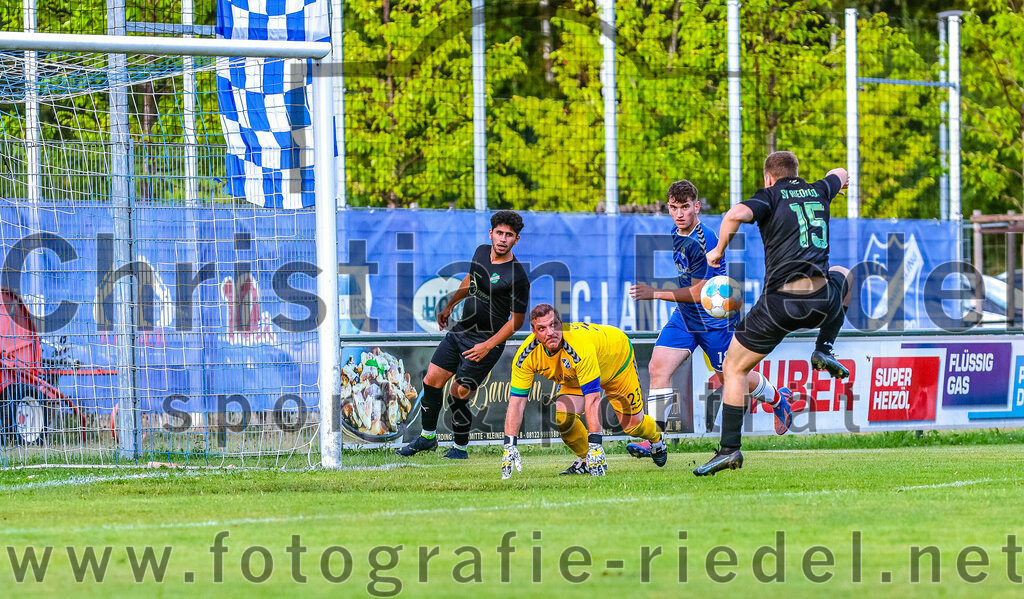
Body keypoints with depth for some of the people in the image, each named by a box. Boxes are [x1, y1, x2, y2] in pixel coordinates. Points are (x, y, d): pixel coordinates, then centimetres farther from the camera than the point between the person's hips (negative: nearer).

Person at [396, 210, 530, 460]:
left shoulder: (517, 277, -20)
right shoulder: (481, 252, 1)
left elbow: (516, 320, -14)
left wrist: (488, 346, -17)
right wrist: (450, 306, 26)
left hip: (486, 341, -7)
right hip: (461, 330, 7)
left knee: (458, 395, -8)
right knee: (431, 381, 7)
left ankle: (461, 448, 13)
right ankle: (427, 437, 25)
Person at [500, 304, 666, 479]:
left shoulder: (580, 344, -46)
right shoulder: (526, 355, -31)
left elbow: (593, 398, -48)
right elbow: (516, 402, -28)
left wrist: (594, 444, -52)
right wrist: (509, 445, -38)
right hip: (573, 377, 4)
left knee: (632, 424, 2)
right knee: (561, 416, -22)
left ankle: (655, 439, 39)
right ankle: (586, 459, 5)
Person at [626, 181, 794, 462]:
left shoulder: (702, 243, -27)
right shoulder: (677, 233, 2)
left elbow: (698, 293, -24)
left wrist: (656, 294, -24)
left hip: (714, 319, -8)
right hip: (685, 316, 8)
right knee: (658, 366, -10)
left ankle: (779, 399, 39)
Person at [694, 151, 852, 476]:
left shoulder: (771, 196, 1)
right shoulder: (818, 192, 15)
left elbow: (736, 214, -20)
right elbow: (837, 176, 41)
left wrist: (719, 249, -5)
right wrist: (839, 176, 64)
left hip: (779, 303, -4)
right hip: (821, 300, 4)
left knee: (734, 367, 11)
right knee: (842, 276, 40)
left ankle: (729, 448, 0)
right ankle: (824, 350, 23)